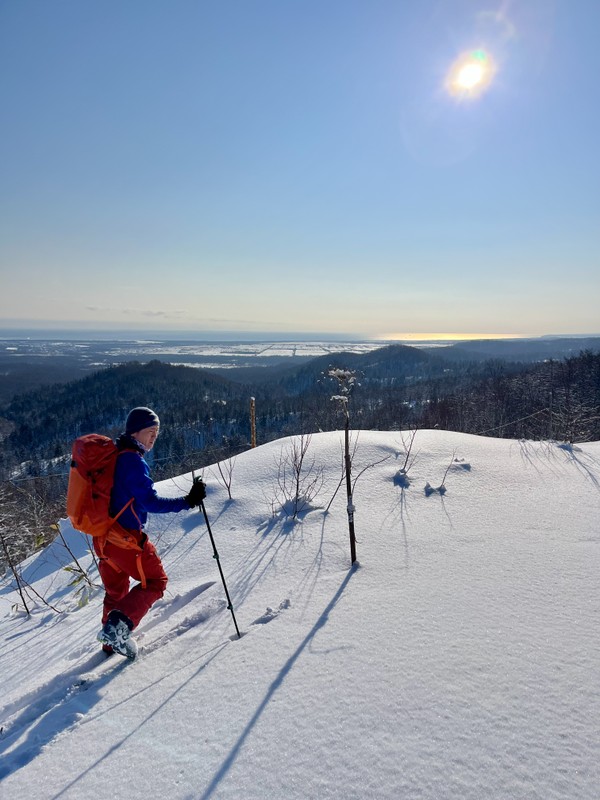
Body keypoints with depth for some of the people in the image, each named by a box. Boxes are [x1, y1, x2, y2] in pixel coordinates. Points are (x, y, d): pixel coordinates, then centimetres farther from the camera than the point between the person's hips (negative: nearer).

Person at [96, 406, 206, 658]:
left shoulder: (113, 455, 10)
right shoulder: (133, 461, -19)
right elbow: (151, 502, -25)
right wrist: (188, 501, -25)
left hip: (103, 537, 10)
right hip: (126, 538, -9)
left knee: (116, 589, 25)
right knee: (155, 581, 6)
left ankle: (112, 640, 37)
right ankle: (118, 626, -6)